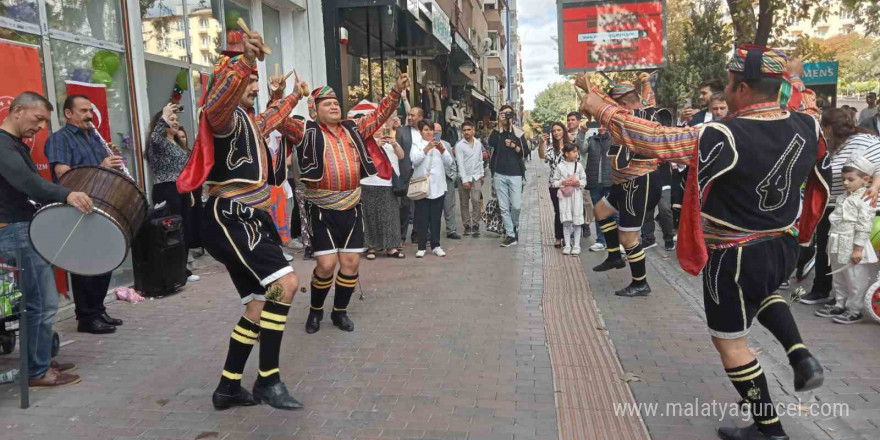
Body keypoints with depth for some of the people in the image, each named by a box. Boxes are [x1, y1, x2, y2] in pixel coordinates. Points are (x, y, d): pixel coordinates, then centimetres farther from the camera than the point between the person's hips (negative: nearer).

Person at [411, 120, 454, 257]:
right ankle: (422, 247, 6)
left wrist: (442, 150, -10)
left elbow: (449, 162, 5)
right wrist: (427, 148, -18)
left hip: (438, 187, 2)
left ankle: (436, 246, 13)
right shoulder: (416, 144, 6)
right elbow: (415, 160, -12)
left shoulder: (439, 144, 14)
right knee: (422, 218, -1)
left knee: (436, 218, 5)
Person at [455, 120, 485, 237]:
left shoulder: (478, 143, 7)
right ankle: (467, 226, 15)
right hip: (464, 177, -1)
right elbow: (460, 163, -10)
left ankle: (475, 225, -4)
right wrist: (464, 180, -14)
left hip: (476, 177, 2)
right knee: (464, 203, 4)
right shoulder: (459, 145, -5)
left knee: (476, 200, -11)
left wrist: (482, 174, 9)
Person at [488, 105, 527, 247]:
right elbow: (491, 143, -15)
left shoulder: (518, 133, 7)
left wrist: (513, 145, -15)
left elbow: (524, 152, 1)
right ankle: (510, 236, 9)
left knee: (516, 206, -7)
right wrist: (499, 125, -13)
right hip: (499, 174, 1)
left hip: (515, 174, -1)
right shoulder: (497, 132, 8)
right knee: (504, 207, 2)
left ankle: (514, 225, 24)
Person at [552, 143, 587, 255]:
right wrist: (563, 182, -14)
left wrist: (578, 182, -13)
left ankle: (576, 245, 10)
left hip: (576, 195, 1)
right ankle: (567, 245, 9)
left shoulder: (579, 165, 5)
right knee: (566, 221, -1)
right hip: (564, 195, -1)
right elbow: (554, 182, 4)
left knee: (577, 221, 1)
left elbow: (584, 181, 7)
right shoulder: (560, 166, 1)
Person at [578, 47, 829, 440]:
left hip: (735, 257, -7)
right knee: (761, 293, 40)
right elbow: (805, 105, 19)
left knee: (730, 341, 12)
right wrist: (794, 77, 37)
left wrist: (601, 108, -12)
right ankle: (801, 357, 23)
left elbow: (651, 139, -23)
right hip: (785, 246, 7)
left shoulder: (724, 137, -27)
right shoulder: (806, 124, -7)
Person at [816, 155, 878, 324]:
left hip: (853, 246, -9)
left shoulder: (864, 200, -15)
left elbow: (865, 226, -18)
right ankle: (839, 305, 29)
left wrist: (858, 248, -20)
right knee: (839, 278, 18)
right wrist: (832, 243, 20)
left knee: (855, 280, 2)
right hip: (839, 246, 9)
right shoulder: (843, 197, 11)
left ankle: (854, 310, 12)